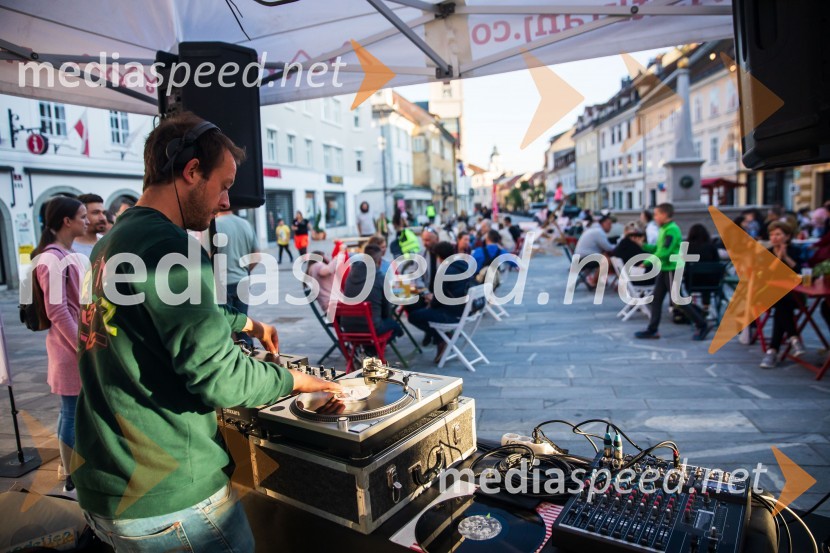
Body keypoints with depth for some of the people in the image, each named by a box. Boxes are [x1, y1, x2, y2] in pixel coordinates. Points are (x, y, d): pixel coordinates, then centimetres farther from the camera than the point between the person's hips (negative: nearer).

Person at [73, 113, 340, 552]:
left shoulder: (111, 243, 8)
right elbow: (217, 376, -26)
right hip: (169, 502, -9)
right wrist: (295, 379, -10)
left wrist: (246, 323, 28)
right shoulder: (169, 246, -22)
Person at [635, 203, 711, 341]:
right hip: (665, 269, 9)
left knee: (678, 302, -2)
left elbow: (663, 253, -24)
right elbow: (657, 249, 16)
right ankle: (652, 330, 11)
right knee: (656, 299, 7)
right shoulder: (664, 229, 12)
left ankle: (702, 325, 11)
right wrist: (643, 245, 6)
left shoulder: (672, 230, -18)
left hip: (672, 270, -9)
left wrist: (646, 262, -21)